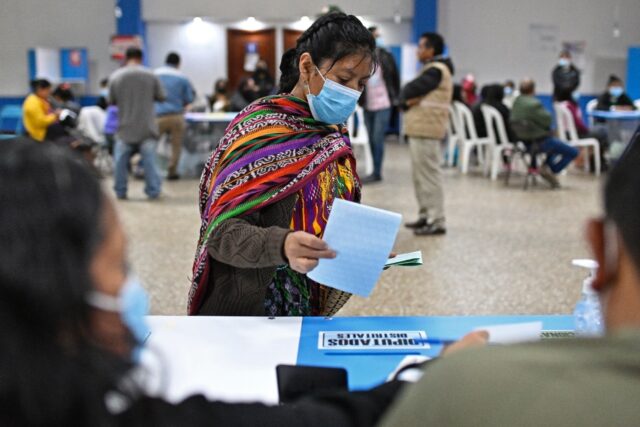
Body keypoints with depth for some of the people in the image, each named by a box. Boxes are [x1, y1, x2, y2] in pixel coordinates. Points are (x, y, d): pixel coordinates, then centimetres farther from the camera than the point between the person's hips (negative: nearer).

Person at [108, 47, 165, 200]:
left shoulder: (115, 76, -3)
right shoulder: (150, 75, -6)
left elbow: (111, 101, 4)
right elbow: (161, 97, 2)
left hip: (125, 127, 1)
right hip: (147, 126, 0)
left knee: (121, 160, 10)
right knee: (149, 160, 2)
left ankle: (120, 191, 15)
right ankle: (153, 191, 4)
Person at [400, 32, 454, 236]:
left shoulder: (436, 71, -13)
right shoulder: (432, 69, 21)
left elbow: (409, 90, -18)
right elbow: (407, 93, 14)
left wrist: (408, 95, 2)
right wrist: (406, 100, -6)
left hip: (426, 130, -10)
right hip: (420, 129, 10)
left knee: (429, 175, -9)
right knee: (420, 175, 14)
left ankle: (437, 222, -8)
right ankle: (426, 216, 21)